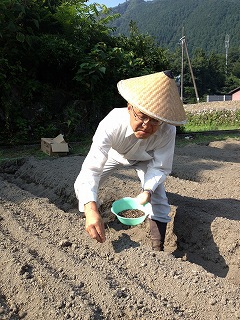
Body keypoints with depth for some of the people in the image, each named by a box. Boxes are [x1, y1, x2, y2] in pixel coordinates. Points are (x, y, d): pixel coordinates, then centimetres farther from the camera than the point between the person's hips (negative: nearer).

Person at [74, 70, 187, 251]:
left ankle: (158, 250, 4)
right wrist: (90, 209, -65)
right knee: (83, 186, -7)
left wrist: (147, 191, -45)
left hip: (145, 159, 0)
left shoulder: (167, 131, -40)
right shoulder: (111, 124, -46)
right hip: (114, 153, 0)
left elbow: (160, 167, -25)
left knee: (158, 198, -16)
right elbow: (91, 168, -50)